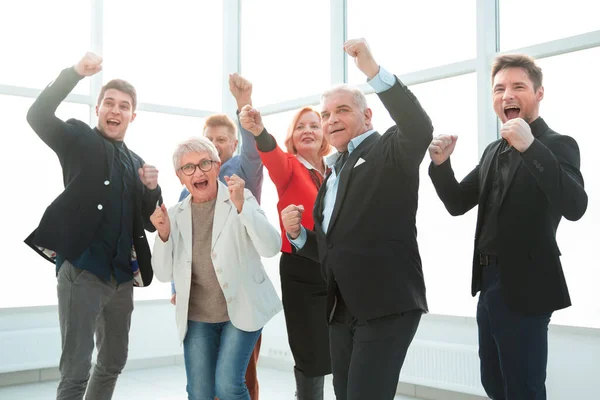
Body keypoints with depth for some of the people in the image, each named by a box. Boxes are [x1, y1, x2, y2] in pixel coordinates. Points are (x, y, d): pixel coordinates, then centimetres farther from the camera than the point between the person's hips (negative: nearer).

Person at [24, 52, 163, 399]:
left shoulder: (136, 162, 16)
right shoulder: (79, 140, 2)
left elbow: (150, 224, 13)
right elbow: (37, 115, -18)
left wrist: (152, 189, -6)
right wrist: (75, 73, -28)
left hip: (122, 275, 6)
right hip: (82, 269, -6)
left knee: (113, 363, 18)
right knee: (76, 371, -8)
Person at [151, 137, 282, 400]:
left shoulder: (242, 199, -6)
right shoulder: (176, 214, 3)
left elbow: (271, 248, -19)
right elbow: (164, 274, 3)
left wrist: (241, 206, -31)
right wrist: (164, 235, -14)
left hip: (241, 310, -3)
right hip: (197, 317, 4)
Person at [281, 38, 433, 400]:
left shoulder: (390, 152, -2)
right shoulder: (333, 174, 20)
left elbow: (421, 129, -26)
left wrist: (374, 70, -30)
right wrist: (297, 233, 4)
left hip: (386, 305, -8)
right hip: (342, 310, 8)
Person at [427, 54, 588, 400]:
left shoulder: (557, 145, -10)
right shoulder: (494, 151, 13)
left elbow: (575, 207, -26)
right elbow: (458, 203, 13)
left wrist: (530, 147, -33)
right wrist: (441, 164, -5)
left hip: (523, 287, -8)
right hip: (490, 283, 8)